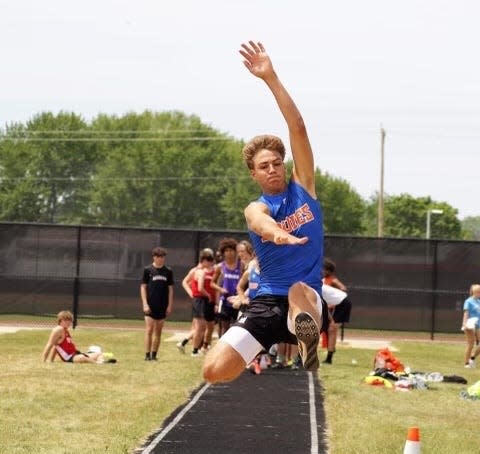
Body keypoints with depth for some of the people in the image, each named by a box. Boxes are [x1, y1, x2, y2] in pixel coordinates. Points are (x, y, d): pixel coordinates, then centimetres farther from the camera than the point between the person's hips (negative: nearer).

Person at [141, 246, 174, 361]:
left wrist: (170, 305, 3)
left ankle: (154, 354, 12)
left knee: (158, 331, 7)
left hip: (162, 306, 3)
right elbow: (143, 287, -1)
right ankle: (147, 355, -6)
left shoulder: (168, 271, 5)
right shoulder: (148, 270, -2)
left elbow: (170, 288, 9)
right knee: (149, 330, -7)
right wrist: (145, 304, -9)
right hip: (150, 305, -3)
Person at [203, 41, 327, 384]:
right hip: (268, 301, 1)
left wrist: (271, 78, -9)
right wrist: (277, 233, -54)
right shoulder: (255, 209, 0)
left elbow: (298, 128, -2)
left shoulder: (303, 186, 9)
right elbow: (262, 222, -28)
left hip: (308, 297, -1)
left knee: (300, 291, -40)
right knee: (215, 371, -11)